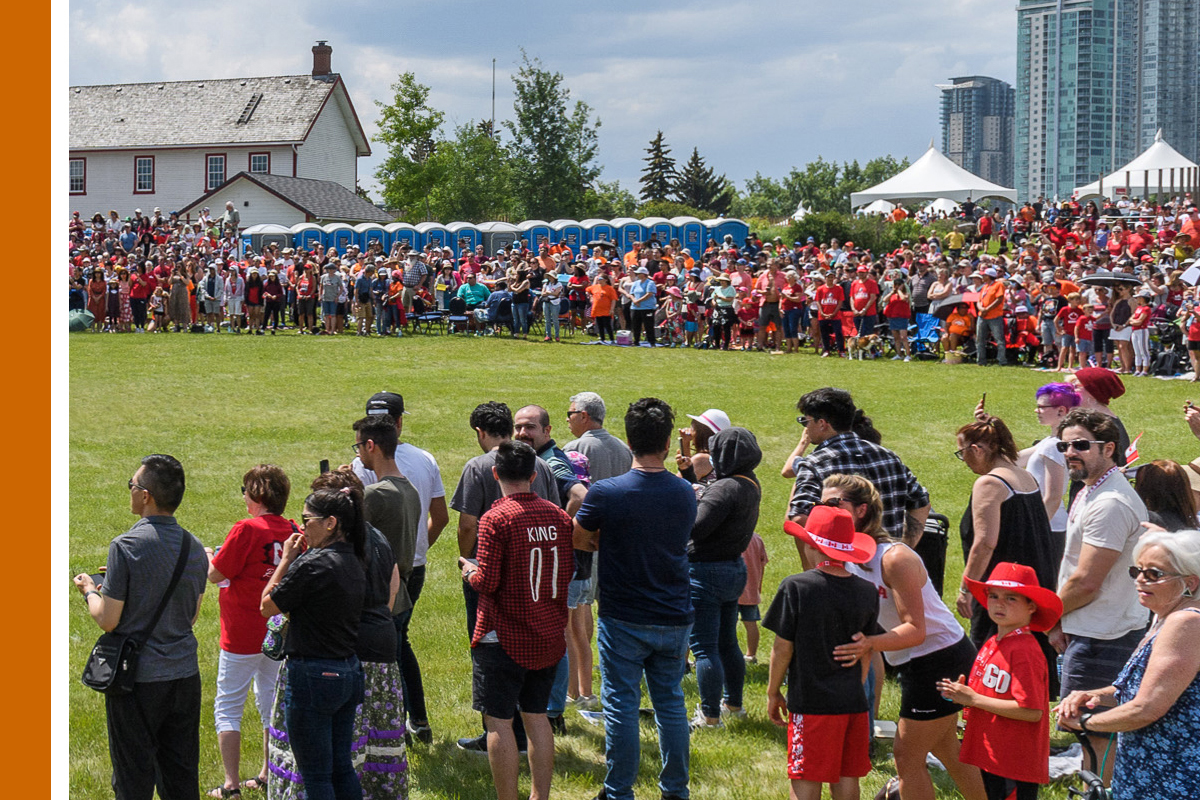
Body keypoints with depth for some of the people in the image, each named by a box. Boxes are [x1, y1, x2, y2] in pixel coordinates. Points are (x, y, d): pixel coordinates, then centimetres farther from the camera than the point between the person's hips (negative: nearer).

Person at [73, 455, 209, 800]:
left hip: (138, 677, -5)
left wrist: (90, 591, 7)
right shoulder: (194, 548, 4)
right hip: (185, 674, 6)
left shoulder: (126, 547, -15)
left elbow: (108, 620, -14)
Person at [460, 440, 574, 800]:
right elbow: (569, 576, 9)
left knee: (499, 721, 1)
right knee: (536, 716, 16)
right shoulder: (559, 517, 2)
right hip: (549, 637, 6)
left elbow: (487, 582, -18)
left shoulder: (496, 519, -15)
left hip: (503, 638, -6)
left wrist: (470, 571, 3)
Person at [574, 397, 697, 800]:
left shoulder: (606, 493, -15)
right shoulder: (685, 494, -2)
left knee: (621, 706, 5)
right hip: (674, 617, 4)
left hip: (624, 620, -4)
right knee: (671, 702, 14)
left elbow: (576, 539, -1)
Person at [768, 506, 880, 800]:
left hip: (811, 703, -4)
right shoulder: (867, 592, 3)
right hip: (853, 703, 4)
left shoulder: (796, 587, -10)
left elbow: (783, 648, -7)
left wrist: (773, 693, 6)